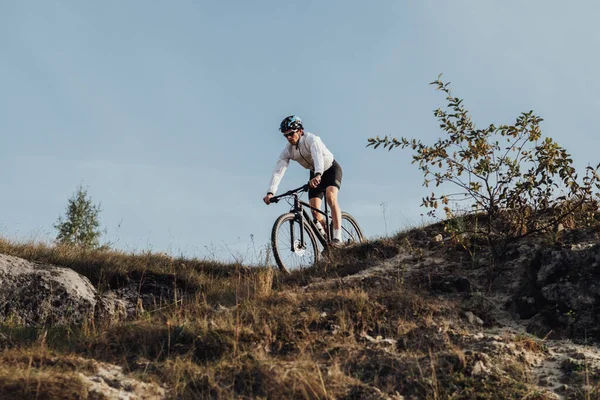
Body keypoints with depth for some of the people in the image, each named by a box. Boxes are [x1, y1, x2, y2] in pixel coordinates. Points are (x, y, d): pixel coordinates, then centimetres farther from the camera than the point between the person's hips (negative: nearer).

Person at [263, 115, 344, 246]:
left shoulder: (311, 139, -30)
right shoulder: (287, 150, -15)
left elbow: (318, 156, -49)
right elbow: (278, 171, -23)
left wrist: (318, 175, -67)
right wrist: (270, 193, -37)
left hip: (331, 169, -5)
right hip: (315, 174, 5)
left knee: (330, 197, -32)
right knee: (315, 212, -9)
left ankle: (337, 237, -32)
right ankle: (328, 242, 3)